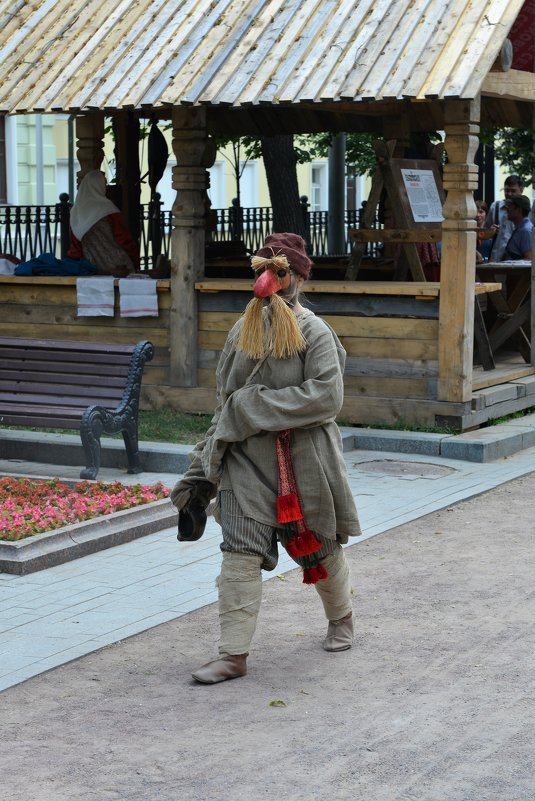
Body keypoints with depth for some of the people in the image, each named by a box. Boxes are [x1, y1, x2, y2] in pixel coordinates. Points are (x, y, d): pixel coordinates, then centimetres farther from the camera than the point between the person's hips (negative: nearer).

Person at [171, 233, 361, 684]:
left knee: (320, 546, 14)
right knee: (240, 553, -7)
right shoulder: (243, 333, 6)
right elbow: (226, 404, 12)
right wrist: (203, 468, 10)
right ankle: (234, 654, -3)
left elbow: (326, 396, -20)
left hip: (304, 461, -3)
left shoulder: (314, 333, -8)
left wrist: (255, 404, -19)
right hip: (248, 460, 3)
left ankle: (341, 618, 42)